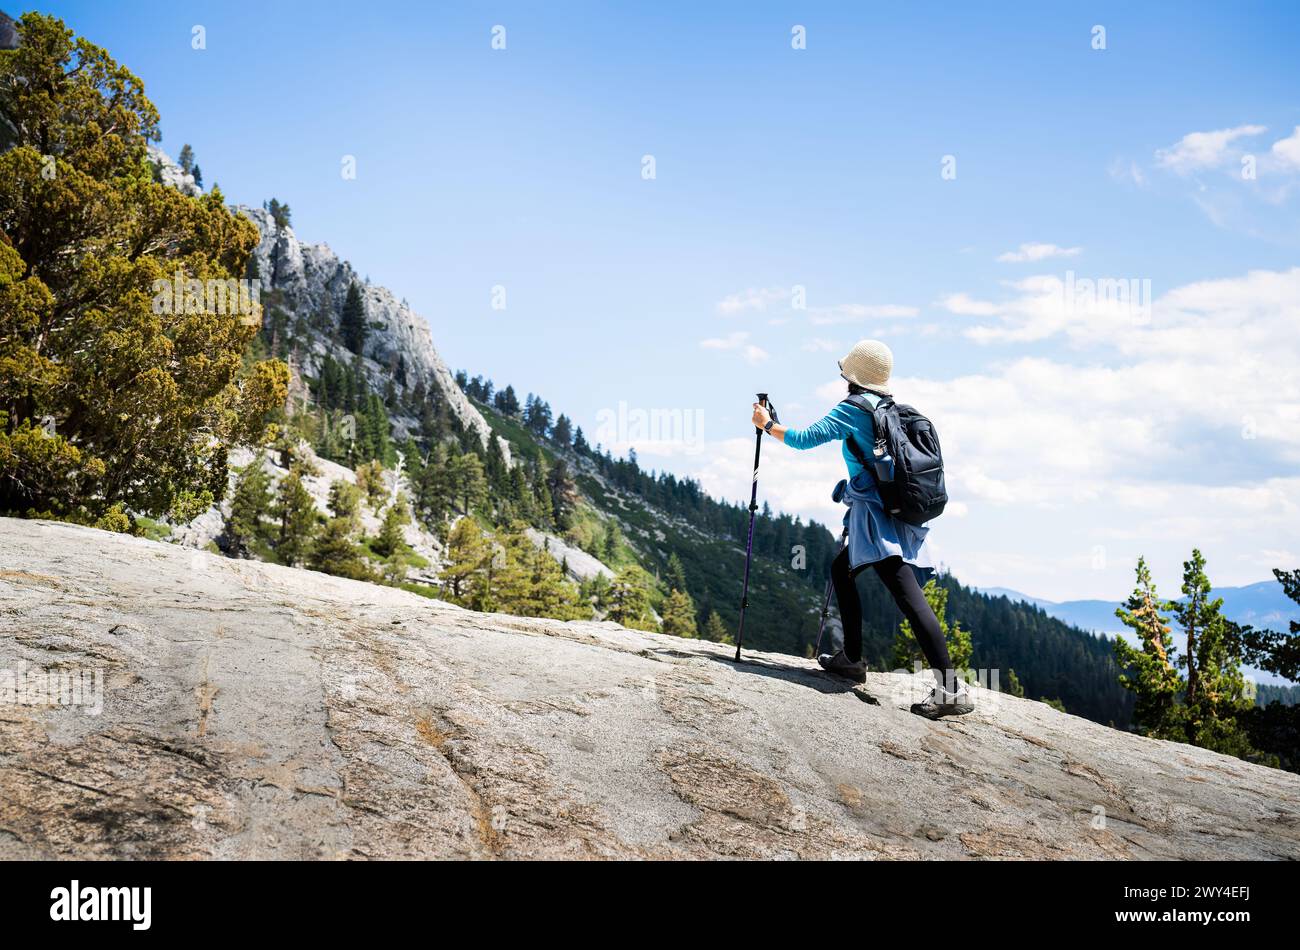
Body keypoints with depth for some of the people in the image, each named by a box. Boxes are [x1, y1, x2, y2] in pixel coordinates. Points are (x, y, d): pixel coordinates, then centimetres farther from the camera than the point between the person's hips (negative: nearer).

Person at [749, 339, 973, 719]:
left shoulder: (853, 409, -6)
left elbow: (806, 438, -6)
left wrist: (767, 424, 8)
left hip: (878, 516, -9)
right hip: (902, 515, 9)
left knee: (907, 593, -16)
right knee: (842, 568, 23)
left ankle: (951, 688, -24)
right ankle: (851, 659, 25)